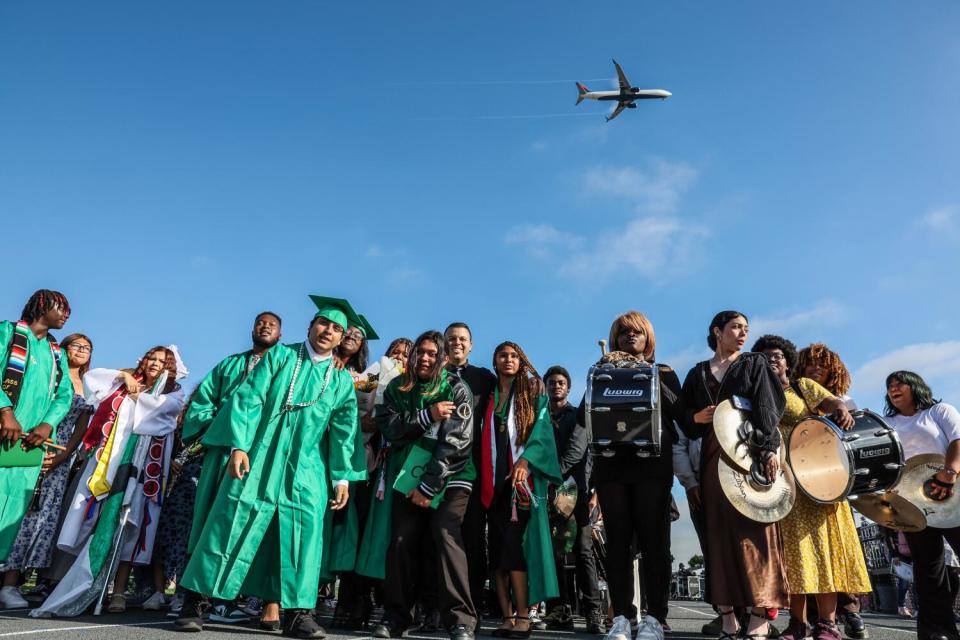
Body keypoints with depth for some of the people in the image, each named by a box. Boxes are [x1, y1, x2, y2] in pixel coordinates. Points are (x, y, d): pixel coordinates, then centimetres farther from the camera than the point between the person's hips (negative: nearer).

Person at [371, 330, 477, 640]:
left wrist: (429, 486, -17)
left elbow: (454, 442, -13)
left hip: (448, 477, -3)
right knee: (402, 540, -2)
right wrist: (427, 415, -20)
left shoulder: (457, 389, -6)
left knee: (446, 535, -18)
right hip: (408, 476, 4)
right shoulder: (397, 388, 6)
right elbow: (388, 425, -7)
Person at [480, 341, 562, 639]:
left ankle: (523, 616, -5)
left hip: (522, 477, -4)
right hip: (495, 479, 4)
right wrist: (484, 477, 3)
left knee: (512, 544, -12)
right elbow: (485, 438, 15)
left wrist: (525, 459, -22)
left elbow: (541, 428, -6)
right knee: (497, 547, 1)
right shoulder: (489, 397, 17)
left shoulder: (533, 394, 7)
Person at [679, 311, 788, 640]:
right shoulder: (698, 373, 17)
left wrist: (770, 449, -16)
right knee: (719, 531, 1)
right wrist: (697, 418, -9)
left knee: (753, 528, -7)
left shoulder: (754, 364, 10)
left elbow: (767, 406, -3)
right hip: (714, 456, 3)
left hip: (751, 451, -2)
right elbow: (684, 415, 14)